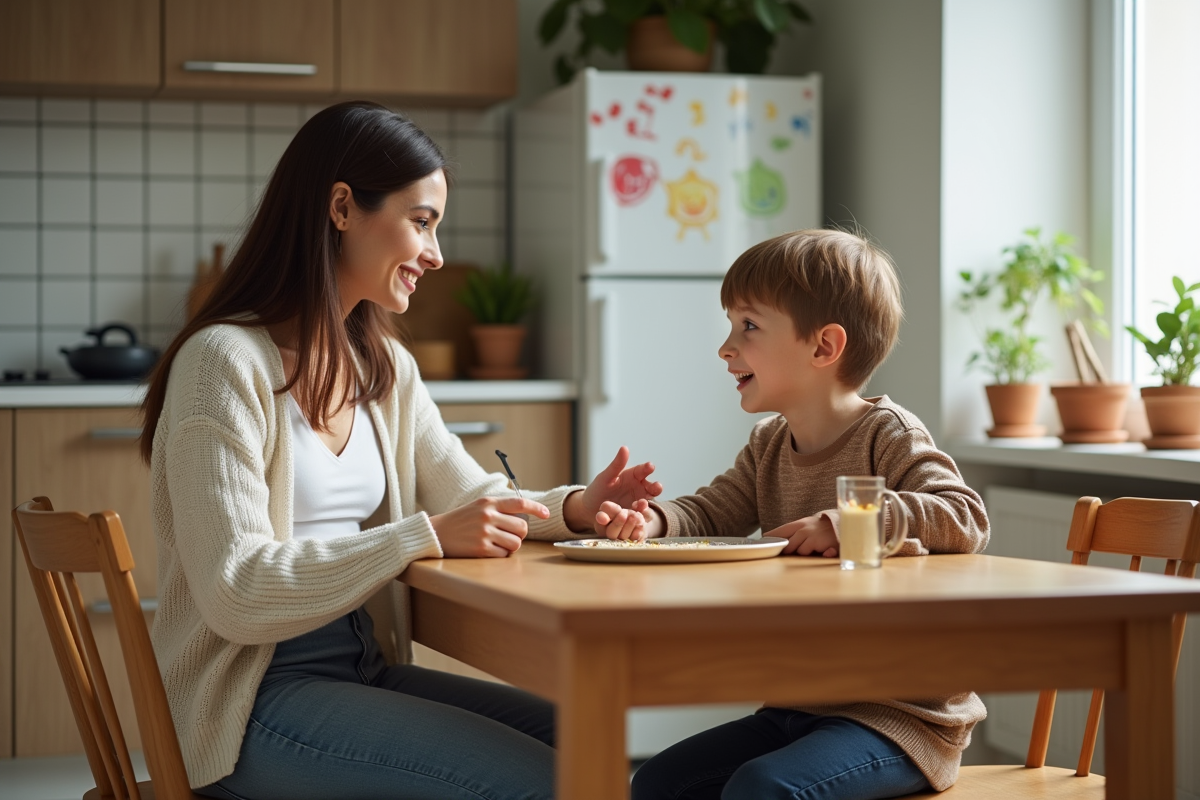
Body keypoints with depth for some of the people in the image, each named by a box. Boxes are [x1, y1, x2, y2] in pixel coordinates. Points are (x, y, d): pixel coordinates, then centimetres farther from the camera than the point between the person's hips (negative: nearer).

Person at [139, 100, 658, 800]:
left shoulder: (386, 369, 12)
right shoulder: (225, 363, -15)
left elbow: (470, 498, 13)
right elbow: (235, 591, -22)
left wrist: (573, 508, -7)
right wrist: (425, 537, -27)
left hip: (362, 672, 8)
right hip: (249, 701, -8)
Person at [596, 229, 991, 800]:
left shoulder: (887, 436, -12)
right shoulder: (769, 446, 11)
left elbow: (965, 519, -24)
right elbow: (710, 515, 10)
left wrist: (842, 524, -31)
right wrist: (651, 521, -13)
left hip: (901, 715, -8)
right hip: (797, 709, 8)